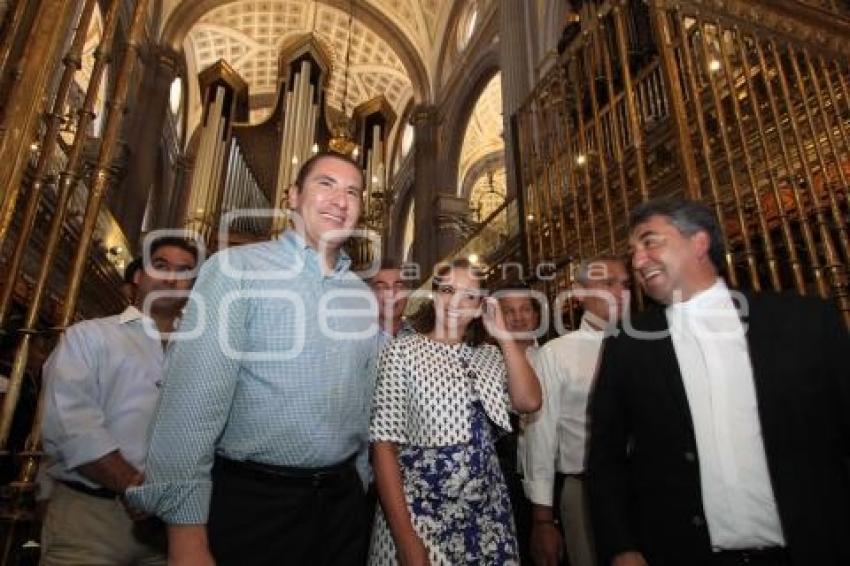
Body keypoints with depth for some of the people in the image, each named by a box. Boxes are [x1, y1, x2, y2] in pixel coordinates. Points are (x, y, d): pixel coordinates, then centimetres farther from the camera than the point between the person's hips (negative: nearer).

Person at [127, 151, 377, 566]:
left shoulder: (364, 297, 8)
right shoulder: (237, 268, -9)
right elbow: (193, 396, -16)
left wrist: (358, 482, 14)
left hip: (341, 501, 5)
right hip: (250, 500, -5)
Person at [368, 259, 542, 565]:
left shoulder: (490, 355, 7)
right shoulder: (402, 351, -8)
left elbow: (529, 401, -8)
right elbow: (384, 445, -12)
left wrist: (503, 335, -6)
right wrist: (404, 536, -17)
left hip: (487, 512, 5)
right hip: (420, 512, -4)